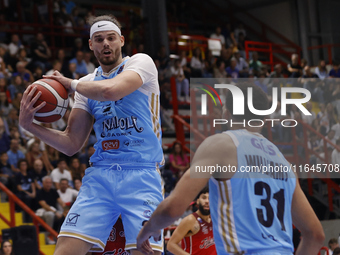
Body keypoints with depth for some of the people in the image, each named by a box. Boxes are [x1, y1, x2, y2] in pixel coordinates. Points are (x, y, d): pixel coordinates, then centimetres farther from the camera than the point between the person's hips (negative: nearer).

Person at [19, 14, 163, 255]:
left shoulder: (141, 62, 0)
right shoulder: (87, 84, 16)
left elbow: (110, 90, -22)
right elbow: (72, 144, 14)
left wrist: (70, 83, -3)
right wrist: (29, 124, 0)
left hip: (141, 174, -4)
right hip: (101, 175, 4)